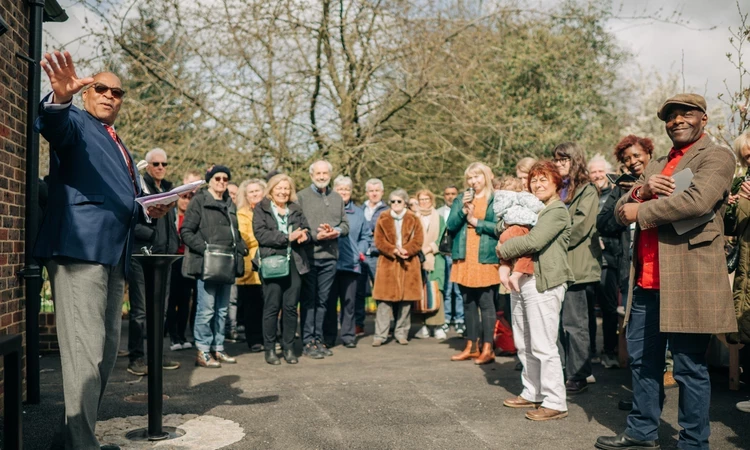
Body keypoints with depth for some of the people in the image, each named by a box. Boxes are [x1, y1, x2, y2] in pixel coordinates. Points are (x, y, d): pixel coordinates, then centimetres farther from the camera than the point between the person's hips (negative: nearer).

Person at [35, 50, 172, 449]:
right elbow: (51, 124, -21)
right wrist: (59, 97, -43)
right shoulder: (76, 122, 4)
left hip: (114, 254, 9)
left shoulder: (120, 147, 28)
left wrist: (149, 211, 13)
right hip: (79, 248, -9)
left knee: (106, 351, 13)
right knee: (85, 349, -13)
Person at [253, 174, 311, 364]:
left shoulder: (296, 209, 17)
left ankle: (288, 348, 14)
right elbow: (260, 233, -9)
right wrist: (287, 237, -15)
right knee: (272, 307, -1)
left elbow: (306, 230, 14)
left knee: (291, 306, 5)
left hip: (294, 263, 4)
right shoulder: (261, 209, 4)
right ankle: (270, 349, 8)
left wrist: (304, 236, -10)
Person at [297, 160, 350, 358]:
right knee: (308, 300, 1)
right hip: (308, 255, -5)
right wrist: (315, 235, -16)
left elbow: (345, 224, 15)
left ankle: (318, 339, 20)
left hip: (329, 256, 5)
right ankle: (307, 342, 7)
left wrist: (337, 231, -6)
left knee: (323, 300, 11)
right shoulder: (301, 197, -2)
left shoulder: (337, 198, 14)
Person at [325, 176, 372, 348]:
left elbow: (365, 236, 18)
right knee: (329, 301, 2)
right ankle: (328, 337, 10)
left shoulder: (357, 212, 13)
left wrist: (361, 251, 5)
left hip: (351, 263, 2)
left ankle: (348, 335, 13)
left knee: (349, 301, 5)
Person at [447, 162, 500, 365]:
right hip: (464, 259, 5)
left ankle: (487, 348, -1)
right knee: (468, 304, 10)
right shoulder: (461, 199, 15)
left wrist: (476, 221, -8)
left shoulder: (496, 200, 1)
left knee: (486, 304, -6)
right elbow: (450, 225, 5)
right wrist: (463, 209, -8)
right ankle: (471, 347, 17)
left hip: (486, 259, -5)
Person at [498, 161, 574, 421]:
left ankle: (555, 402, 0)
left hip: (544, 282, -9)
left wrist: (504, 250, -5)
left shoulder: (557, 211, -6)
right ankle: (532, 393, 24)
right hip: (520, 281, 9)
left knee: (543, 346, -7)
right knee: (523, 344, 13)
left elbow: (534, 241, -18)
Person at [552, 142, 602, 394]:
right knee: (561, 321, 9)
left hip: (576, 264, -7)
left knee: (574, 323, -4)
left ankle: (579, 375, 4)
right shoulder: (557, 190, 20)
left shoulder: (587, 191, -3)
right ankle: (575, 371, 18)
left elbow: (579, 227, -13)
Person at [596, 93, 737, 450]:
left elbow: (698, 200, -22)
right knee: (642, 360, 15)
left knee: (690, 368, 1)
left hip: (687, 280, -8)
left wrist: (641, 210, -11)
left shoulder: (716, 157, -3)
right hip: (646, 281, 8)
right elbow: (621, 212, 14)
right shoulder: (656, 166, 21)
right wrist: (642, 189, -7)